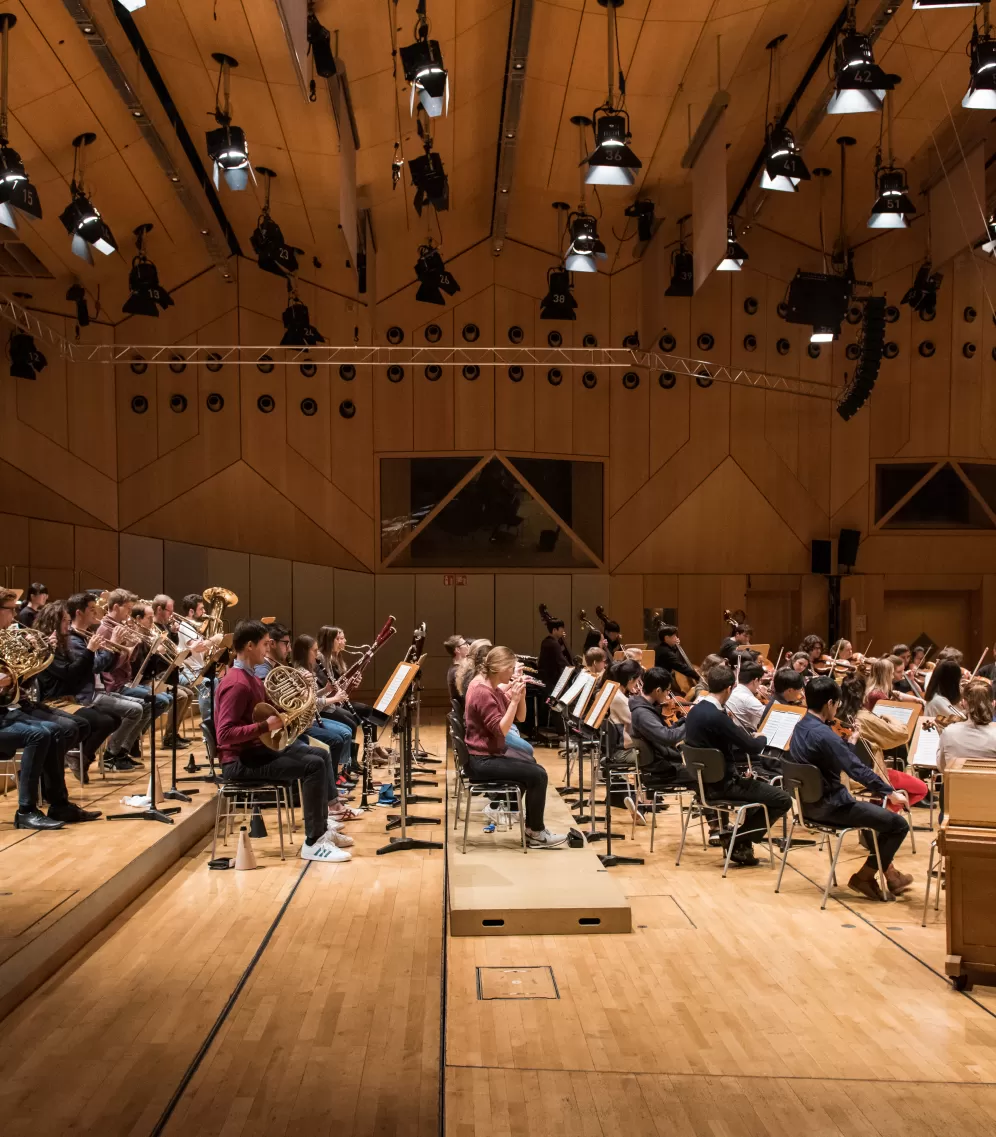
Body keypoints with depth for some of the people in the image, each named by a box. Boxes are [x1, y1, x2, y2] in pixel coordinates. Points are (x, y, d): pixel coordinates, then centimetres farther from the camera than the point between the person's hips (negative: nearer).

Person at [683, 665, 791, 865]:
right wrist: (762, 738, 2)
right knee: (782, 799, -5)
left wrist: (748, 740, 7)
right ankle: (738, 840, 1)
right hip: (721, 783, -10)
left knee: (759, 783, 30)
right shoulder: (717, 717, -26)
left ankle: (743, 836, 25)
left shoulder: (695, 710, 4)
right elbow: (754, 747, -20)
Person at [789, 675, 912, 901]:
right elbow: (858, 769, -25)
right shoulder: (824, 735, -25)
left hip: (811, 802, 10)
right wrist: (889, 792, -16)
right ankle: (864, 877, 6)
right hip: (830, 806, -10)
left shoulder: (800, 728, 5)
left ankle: (885, 869, 34)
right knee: (898, 825, -5)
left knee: (872, 810, 30)